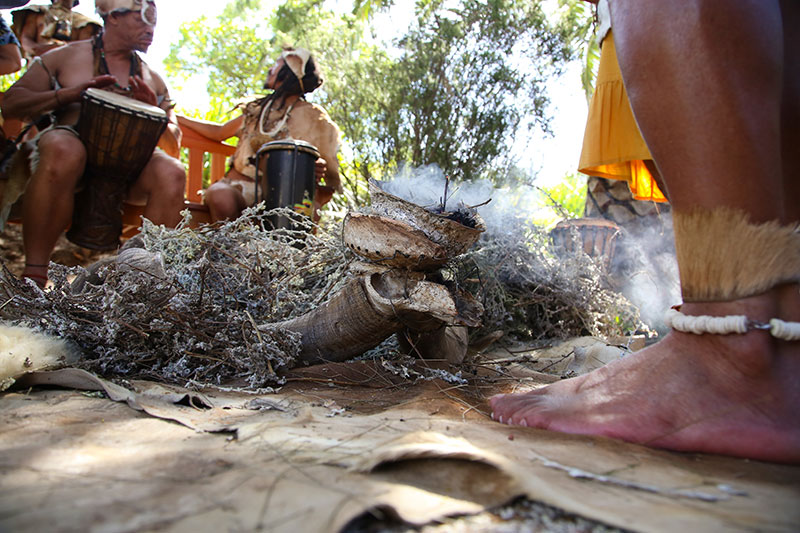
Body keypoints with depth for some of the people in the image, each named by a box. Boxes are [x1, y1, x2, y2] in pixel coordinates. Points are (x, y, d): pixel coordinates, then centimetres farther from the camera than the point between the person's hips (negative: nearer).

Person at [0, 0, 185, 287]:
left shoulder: (152, 79, 20)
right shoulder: (65, 56, 13)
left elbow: (173, 145, 16)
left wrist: (153, 111, -4)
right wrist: (73, 92, -7)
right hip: (72, 147, -2)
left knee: (171, 173, -31)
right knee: (64, 150, -39)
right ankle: (34, 274, -30)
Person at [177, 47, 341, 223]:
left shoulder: (312, 117, 6)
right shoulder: (258, 108, 20)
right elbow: (220, 132, 34)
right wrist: (176, 118, 36)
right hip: (239, 185, 4)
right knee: (221, 196, -35)